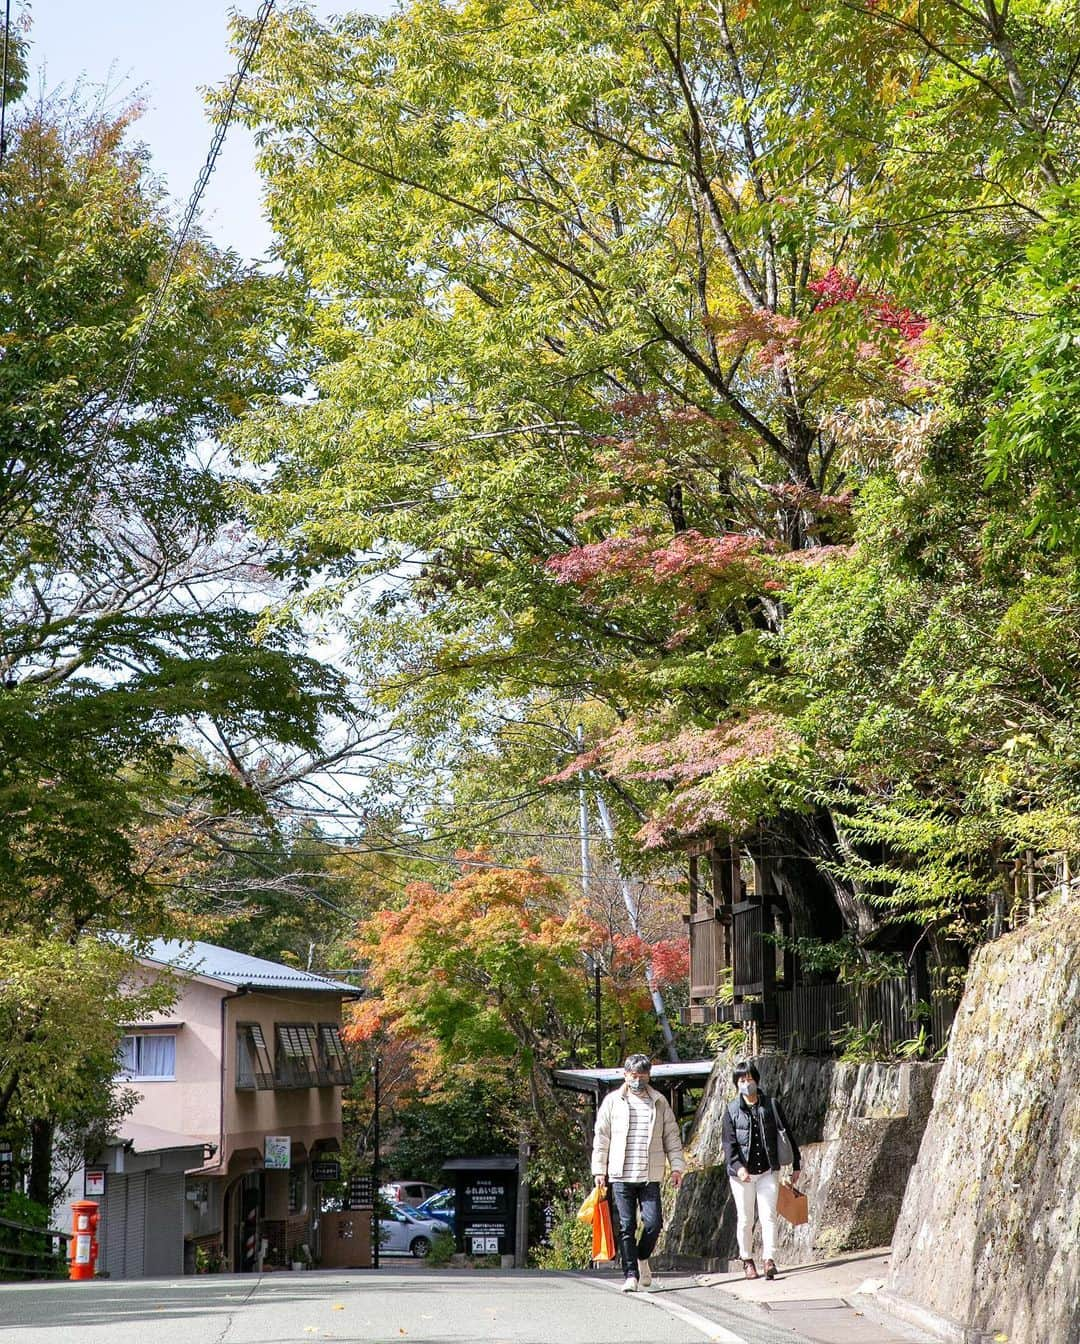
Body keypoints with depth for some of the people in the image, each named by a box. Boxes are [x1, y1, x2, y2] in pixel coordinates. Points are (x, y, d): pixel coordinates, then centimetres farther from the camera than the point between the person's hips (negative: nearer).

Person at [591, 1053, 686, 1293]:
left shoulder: (659, 1102, 11)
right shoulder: (612, 1101, 6)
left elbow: (672, 1136, 14)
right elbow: (601, 1137, 7)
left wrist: (677, 1165, 5)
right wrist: (599, 1170, 2)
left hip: (650, 1176, 1)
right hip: (620, 1176, -1)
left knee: (653, 1223, -6)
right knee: (626, 1226, -3)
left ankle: (642, 1258, 21)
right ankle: (630, 1274, 3)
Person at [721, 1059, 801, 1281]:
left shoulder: (771, 1104, 2)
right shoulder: (732, 1110, 0)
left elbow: (787, 1134, 7)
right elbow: (729, 1143, -6)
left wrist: (796, 1165, 6)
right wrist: (738, 1167, -22)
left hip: (768, 1171, 0)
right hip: (742, 1173, 0)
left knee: (768, 1216, -9)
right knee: (745, 1219, 7)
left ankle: (770, 1259, -11)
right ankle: (747, 1260, 22)